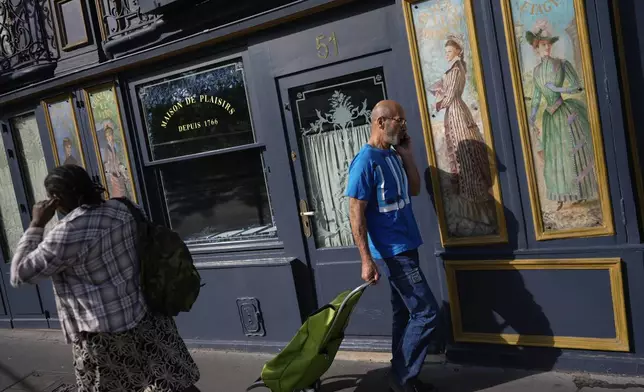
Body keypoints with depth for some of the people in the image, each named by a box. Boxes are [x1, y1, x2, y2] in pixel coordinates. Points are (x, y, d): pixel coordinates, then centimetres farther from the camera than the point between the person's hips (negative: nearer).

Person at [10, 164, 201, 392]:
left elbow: (19, 275, -10)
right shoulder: (119, 209, -1)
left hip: (104, 334, -5)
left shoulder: (67, 234, -20)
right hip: (146, 315, 6)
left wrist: (36, 225, -6)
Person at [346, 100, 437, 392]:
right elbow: (355, 212, -19)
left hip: (405, 247, 9)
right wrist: (367, 260, -22)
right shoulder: (366, 161, -17)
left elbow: (414, 190, 16)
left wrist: (407, 155, 4)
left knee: (405, 312, 14)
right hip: (391, 251, -9)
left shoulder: (393, 156, 9)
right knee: (425, 311, -6)